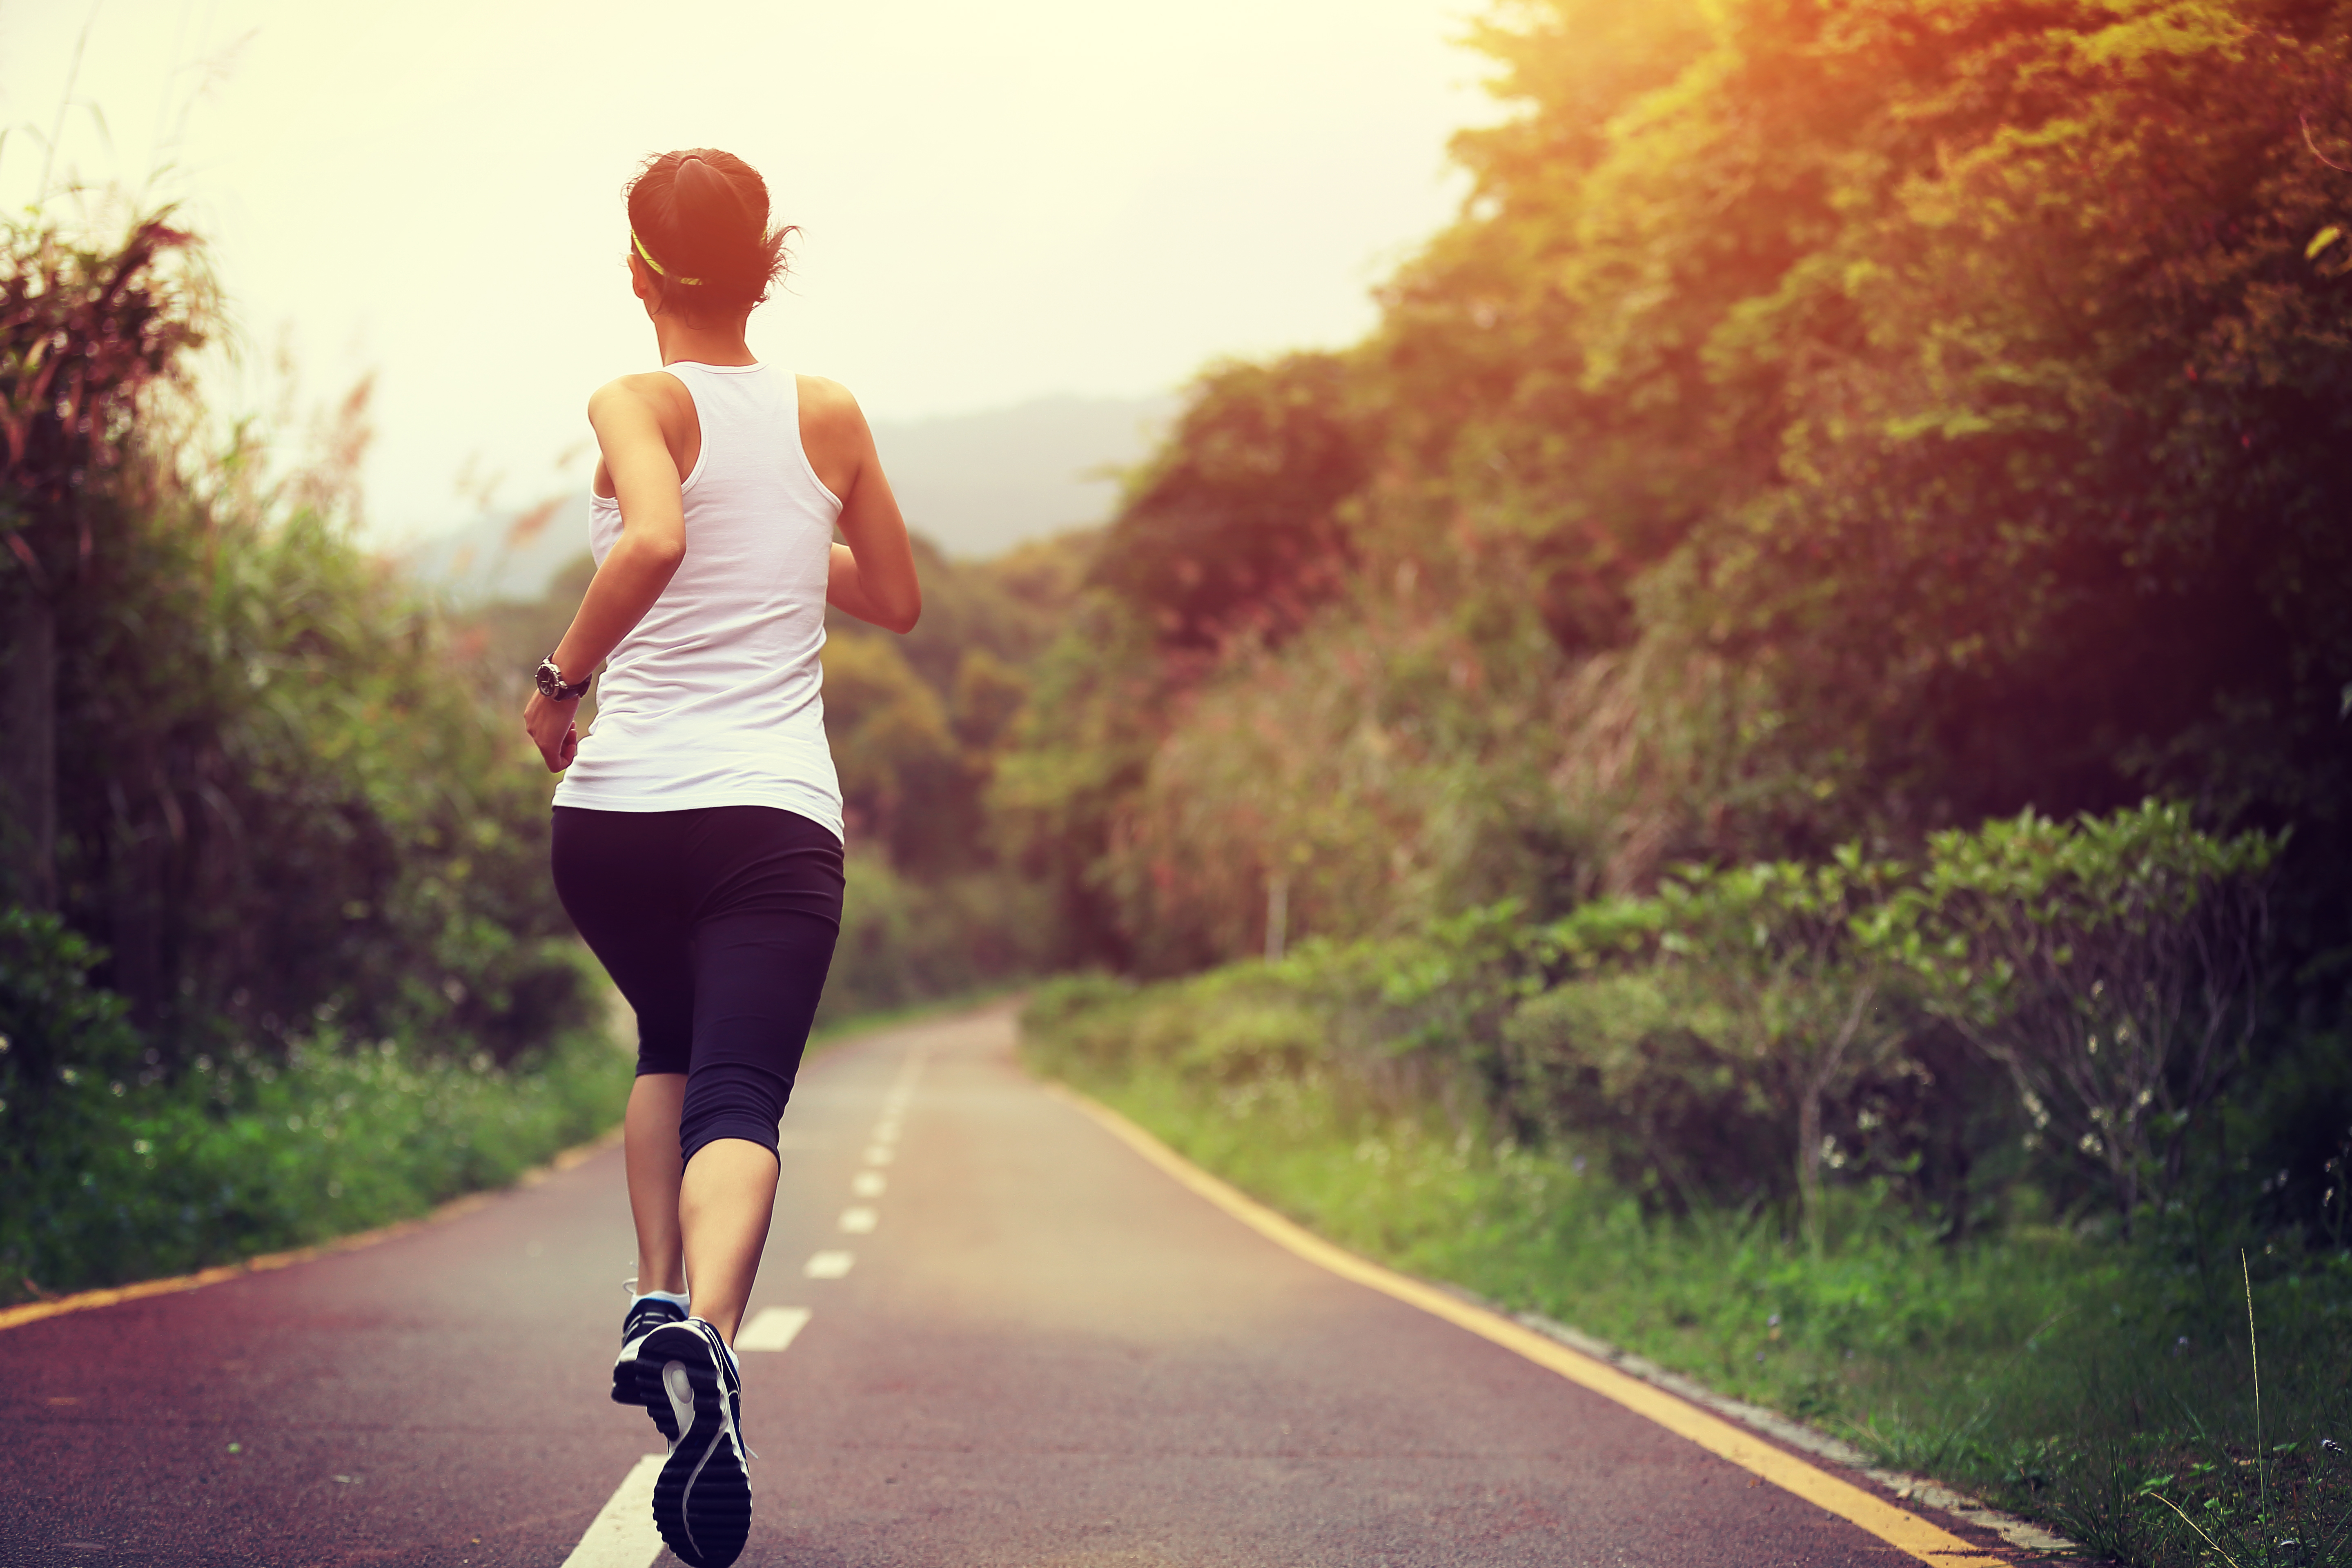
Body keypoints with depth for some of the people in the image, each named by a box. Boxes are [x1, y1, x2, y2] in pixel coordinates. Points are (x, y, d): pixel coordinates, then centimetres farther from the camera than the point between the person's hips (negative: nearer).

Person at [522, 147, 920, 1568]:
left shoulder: (639, 405, 0)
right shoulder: (832, 417, 10)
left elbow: (654, 540, -23)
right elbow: (898, 600, 22)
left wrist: (563, 675, -10)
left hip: (615, 810, 0)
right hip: (775, 814, 0)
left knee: (672, 1049, 27)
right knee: (739, 1098, -11)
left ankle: (658, 1301, 15)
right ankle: (707, 1330, -39)